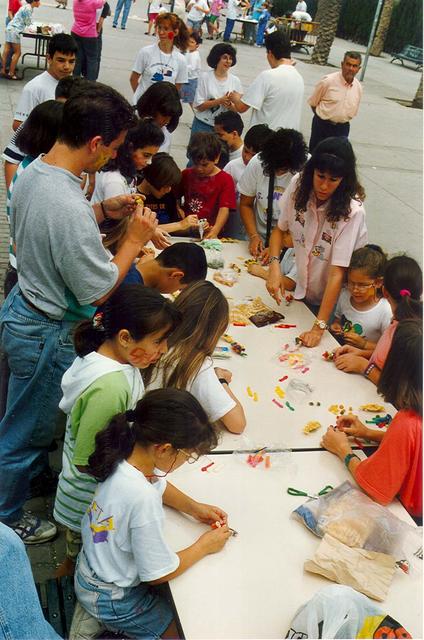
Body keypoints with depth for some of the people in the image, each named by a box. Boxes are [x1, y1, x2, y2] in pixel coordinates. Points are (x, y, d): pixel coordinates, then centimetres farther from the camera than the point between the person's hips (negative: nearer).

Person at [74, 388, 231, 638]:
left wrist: (193, 507, -2)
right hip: (112, 599, -7)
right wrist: (205, 545, -11)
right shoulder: (143, 499, -39)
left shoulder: (129, 454, -16)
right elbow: (158, 574, -24)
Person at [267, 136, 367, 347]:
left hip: (333, 298, -4)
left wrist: (319, 327, -34)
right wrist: (274, 265, -20)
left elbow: (337, 272, -31)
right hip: (301, 290, 4)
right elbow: (280, 229, 0)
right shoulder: (298, 185, -15)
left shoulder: (352, 211, -29)